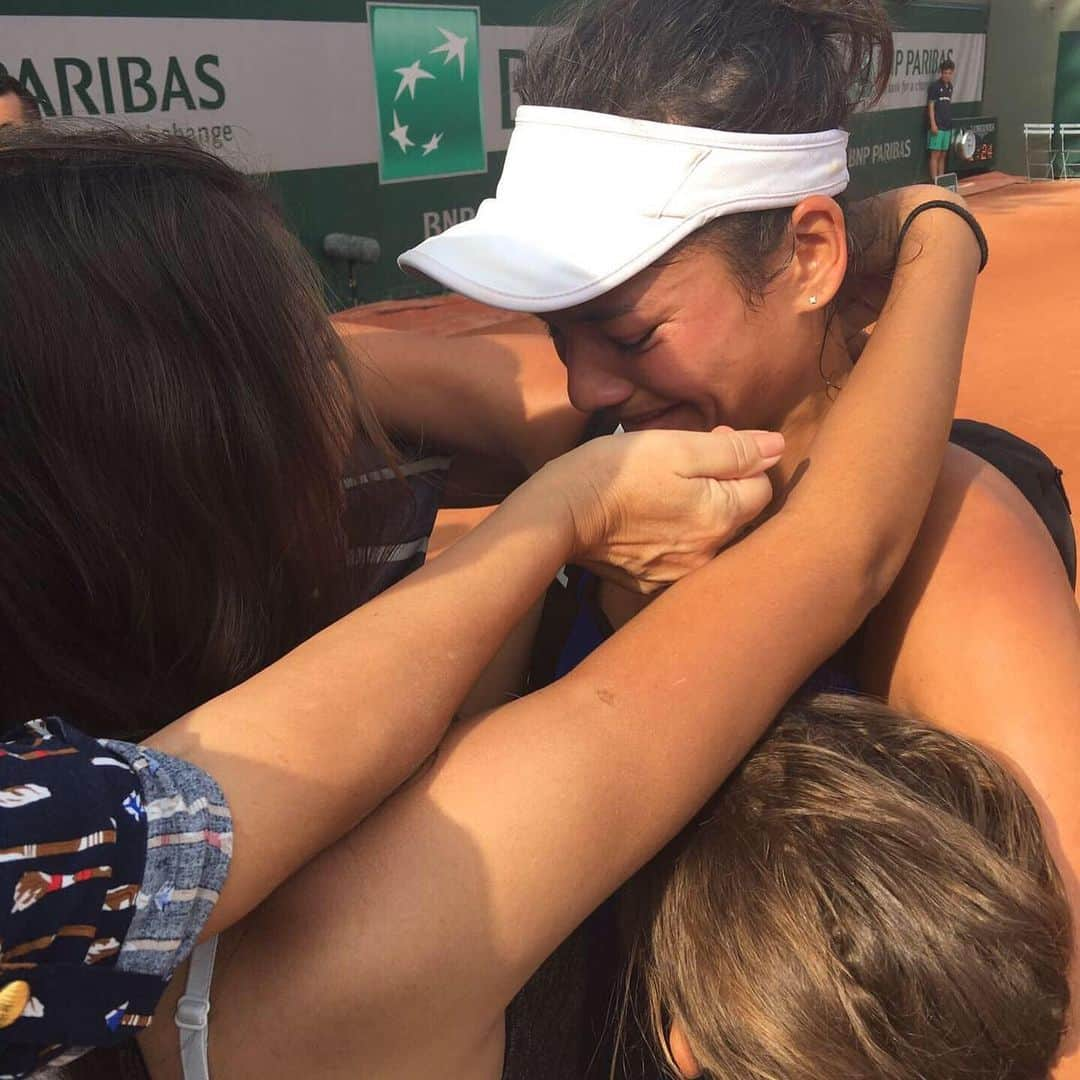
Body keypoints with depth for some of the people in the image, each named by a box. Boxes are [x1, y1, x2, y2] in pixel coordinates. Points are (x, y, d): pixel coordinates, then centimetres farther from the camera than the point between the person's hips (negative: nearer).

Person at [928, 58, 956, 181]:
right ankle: (934, 181, -6)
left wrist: (951, 122, 16)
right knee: (935, 154, -7)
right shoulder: (934, 85, -7)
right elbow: (931, 105, -10)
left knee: (943, 155, 9)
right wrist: (933, 124, -16)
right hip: (937, 126, -7)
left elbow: (948, 105, 19)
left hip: (947, 126, 7)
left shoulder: (950, 86, 13)